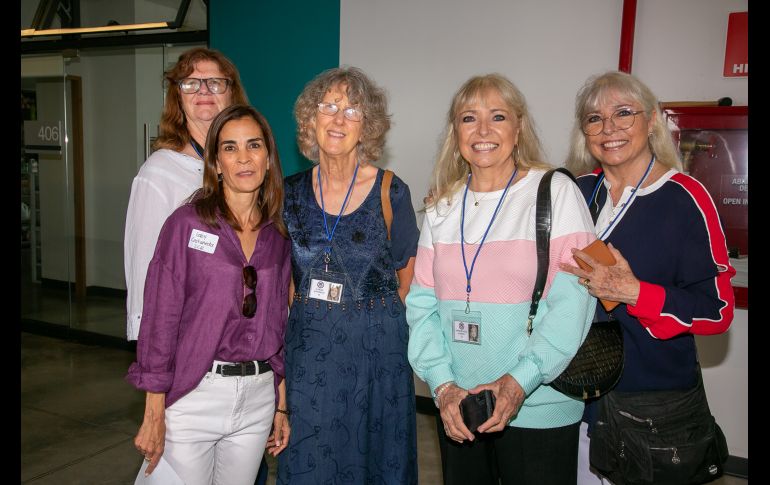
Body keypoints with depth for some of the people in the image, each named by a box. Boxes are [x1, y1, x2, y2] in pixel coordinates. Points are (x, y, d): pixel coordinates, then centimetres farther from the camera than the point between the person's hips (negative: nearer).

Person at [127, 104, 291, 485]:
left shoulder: (278, 238, 5)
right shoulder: (187, 224, -8)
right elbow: (159, 319, -9)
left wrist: (281, 406, 11)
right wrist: (154, 414, -11)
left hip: (258, 398, 4)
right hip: (193, 395, -4)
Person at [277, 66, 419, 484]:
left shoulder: (391, 192, -7)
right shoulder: (291, 192, 1)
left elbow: (408, 275, 2)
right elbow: (284, 274, 11)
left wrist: (374, 315, 2)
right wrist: (314, 318, 6)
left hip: (375, 346, -2)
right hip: (307, 346, 2)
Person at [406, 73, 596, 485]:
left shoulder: (556, 192, -6)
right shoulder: (441, 208, 6)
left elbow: (573, 301, -13)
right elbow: (422, 302, 4)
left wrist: (521, 380, -21)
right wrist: (442, 383, -8)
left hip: (539, 410, -4)